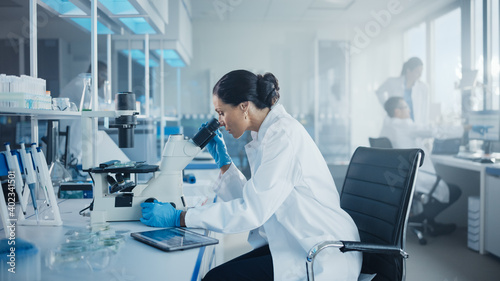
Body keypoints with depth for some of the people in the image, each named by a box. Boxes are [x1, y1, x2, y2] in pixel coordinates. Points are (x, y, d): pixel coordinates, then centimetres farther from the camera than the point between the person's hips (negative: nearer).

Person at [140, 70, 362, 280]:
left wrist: (179, 218, -21)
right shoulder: (266, 135, 10)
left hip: (321, 258, -9)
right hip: (291, 243, 9)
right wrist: (222, 159, 13)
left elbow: (252, 211, -24)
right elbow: (251, 201, 13)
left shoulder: (284, 135, -19)